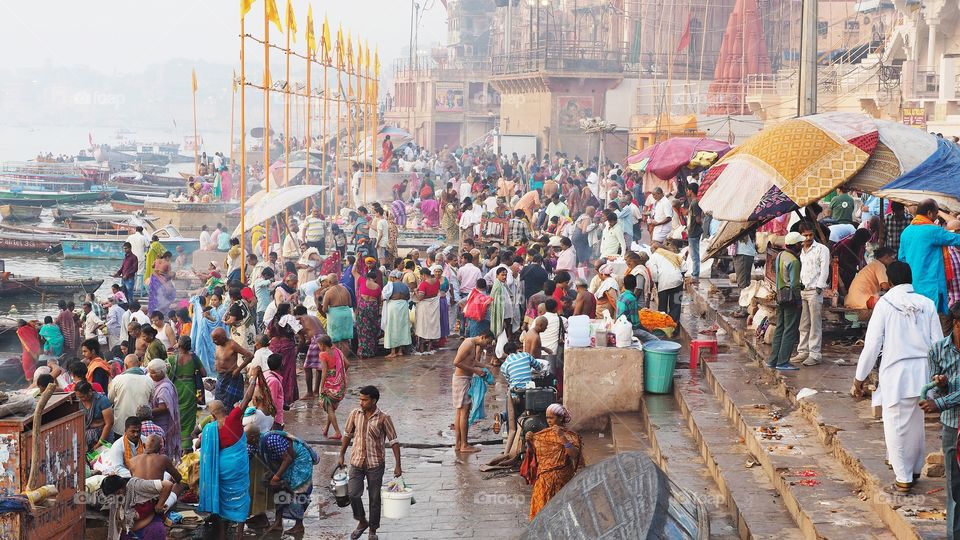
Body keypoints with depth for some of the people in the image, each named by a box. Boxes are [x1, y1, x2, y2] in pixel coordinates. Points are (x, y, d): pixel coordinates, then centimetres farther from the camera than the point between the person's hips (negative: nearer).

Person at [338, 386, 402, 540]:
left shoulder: (383, 418, -12)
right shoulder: (354, 414, -3)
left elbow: (394, 441, -7)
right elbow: (347, 435, 12)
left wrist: (397, 465, -10)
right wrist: (341, 456, 13)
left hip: (375, 464, -2)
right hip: (357, 462, 2)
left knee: (374, 498, 7)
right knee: (353, 494, -8)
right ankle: (362, 522, 17)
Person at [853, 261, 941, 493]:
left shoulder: (885, 304, -5)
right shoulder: (927, 304, 3)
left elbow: (872, 344, -6)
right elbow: (938, 343, 4)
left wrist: (860, 378, 2)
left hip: (896, 372, -4)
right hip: (923, 372, 4)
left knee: (896, 425, 5)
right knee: (916, 423, 20)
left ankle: (903, 478, 8)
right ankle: (915, 469, 32)